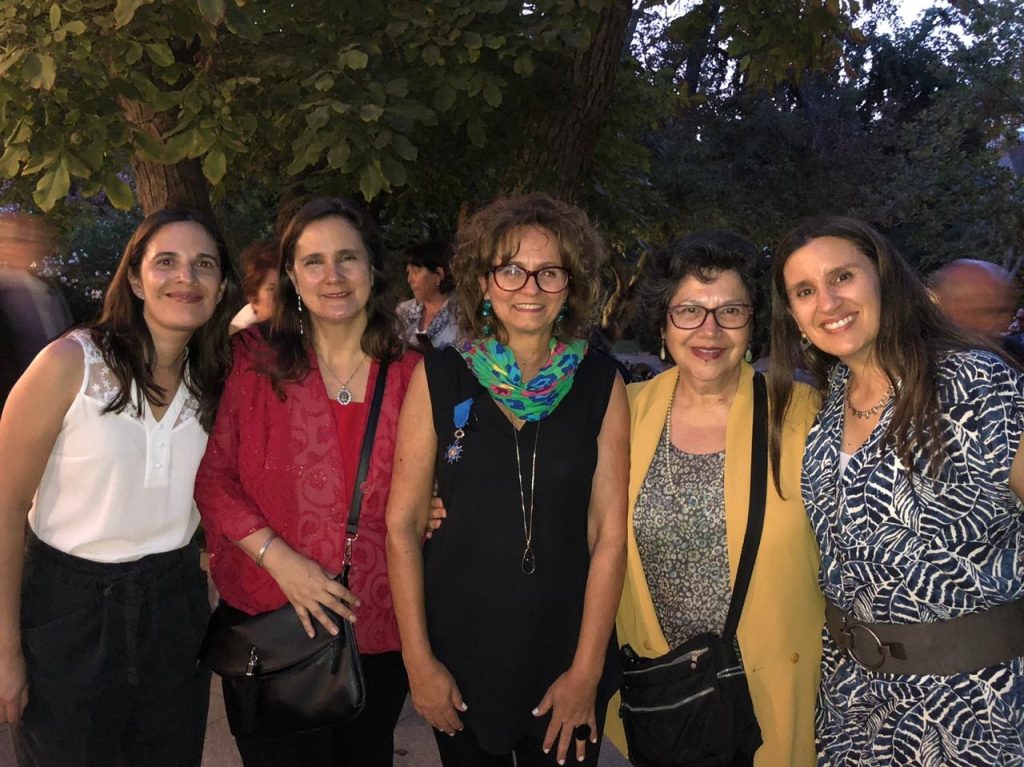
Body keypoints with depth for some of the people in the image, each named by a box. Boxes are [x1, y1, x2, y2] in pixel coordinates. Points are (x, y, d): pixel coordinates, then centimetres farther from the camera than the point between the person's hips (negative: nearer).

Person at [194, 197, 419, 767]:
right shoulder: (255, 361, -6)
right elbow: (211, 475, -5)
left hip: (379, 628, 2)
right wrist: (278, 559, -15)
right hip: (270, 621, -2)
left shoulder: (412, 374, -1)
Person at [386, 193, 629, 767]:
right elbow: (403, 525, -5)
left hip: (568, 653, 0)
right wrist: (419, 660, -7)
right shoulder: (440, 378, -6)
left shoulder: (602, 385, -4)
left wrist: (587, 670, -8)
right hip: (459, 650, 0)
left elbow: (610, 533, -5)